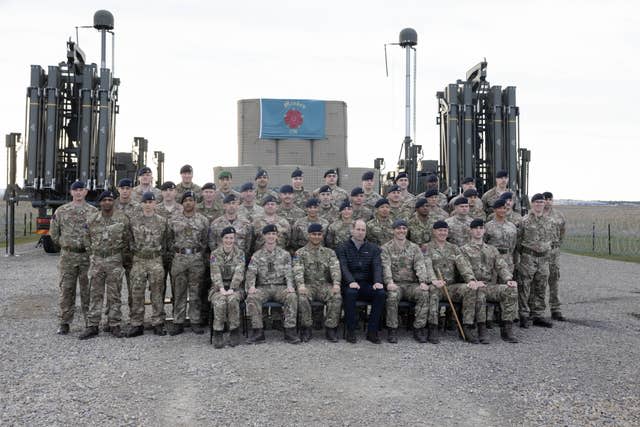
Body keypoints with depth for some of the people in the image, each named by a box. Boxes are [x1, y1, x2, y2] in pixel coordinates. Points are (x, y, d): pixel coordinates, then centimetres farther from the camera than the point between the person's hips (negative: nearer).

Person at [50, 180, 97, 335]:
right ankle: (64, 323, 13)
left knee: (87, 290, 4)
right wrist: (64, 244, 9)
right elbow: (53, 232, 11)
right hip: (67, 256, 1)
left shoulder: (93, 211, 4)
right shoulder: (61, 211, 6)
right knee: (66, 290, 4)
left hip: (88, 256, -1)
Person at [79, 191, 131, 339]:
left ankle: (114, 325, 12)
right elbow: (87, 238, 15)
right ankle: (92, 326, 10)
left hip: (115, 261, -2)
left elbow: (127, 239, 4)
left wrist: (119, 253, 2)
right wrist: (93, 252, 8)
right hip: (96, 260, 2)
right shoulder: (92, 220, 5)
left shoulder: (122, 219, -1)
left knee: (114, 295, 3)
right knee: (95, 294, 5)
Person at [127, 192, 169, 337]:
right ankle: (136, 325, 10)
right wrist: (134, 251, 4)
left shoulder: (162, 221, 4)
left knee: (157, 294, 3)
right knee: (137, 293, 2)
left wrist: (160, 255, 3)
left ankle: (158, 324, 12)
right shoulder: (133, 221, 5)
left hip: (156, 261, -1)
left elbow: (166, 241, 8)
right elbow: (129, 240, 11)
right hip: (138, 261, 1)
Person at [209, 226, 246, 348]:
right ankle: (218, 334, -20)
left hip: (235, 287, 0)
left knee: (232, 299, -34)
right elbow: (215, 273, -6)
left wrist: (231, 289, -22)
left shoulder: (240, 254, 5)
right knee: (220, 302, -33)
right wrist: (222, 289, -22)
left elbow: (239, 273, -8)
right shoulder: (215, 254, 6)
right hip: (218, 287, 0)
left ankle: (234, 332, -20)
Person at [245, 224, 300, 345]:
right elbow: (251, 272, 2)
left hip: (280, 287, 0)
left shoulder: (284, 254, 13)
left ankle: (289, 331, -26)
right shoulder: (257, 256, 13)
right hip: (262, 287, 0)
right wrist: (251, 286, -18)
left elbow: (288, 272, 3)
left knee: (292, 296, -31)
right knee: (252, 297, -31)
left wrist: (289, 285, -18)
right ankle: (257, 332, -25)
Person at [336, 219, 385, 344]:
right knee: (350, 293, -36)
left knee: (381, 293, -27)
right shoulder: (343, 248, 8)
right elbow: (343, 267, -7)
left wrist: (378, 281, -18)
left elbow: (377, 266, 2)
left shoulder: (373, 248, 16)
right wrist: (351, 281, -26)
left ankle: (372, 331, -18)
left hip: (367, 284, 2)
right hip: (350, 284, -2)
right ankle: (350, 332, -22)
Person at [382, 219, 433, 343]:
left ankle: (418, 329, -16)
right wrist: (389, 282, -27)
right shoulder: (386, 248, 7)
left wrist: (423, 281, -19)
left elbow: (420, 265, -1)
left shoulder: (414, 248, 13)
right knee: (392, 295, -34)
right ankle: (392, 329, -20)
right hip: (395, 284, -2)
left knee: (424, 293, -27)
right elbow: (386, 266, -9)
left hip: (412, 284, 2)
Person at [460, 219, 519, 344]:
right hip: (474, 286, -4)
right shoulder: (464, 250, 10)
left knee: (511, 290, -24)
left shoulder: (492, 250, 24)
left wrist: (508, 279, -9)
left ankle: (506, 329, -20)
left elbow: (501, 266, 12)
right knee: (479, 292, -39)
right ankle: (482, 331, -29)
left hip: (491, 286, 4)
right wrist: (474, 281, -23)